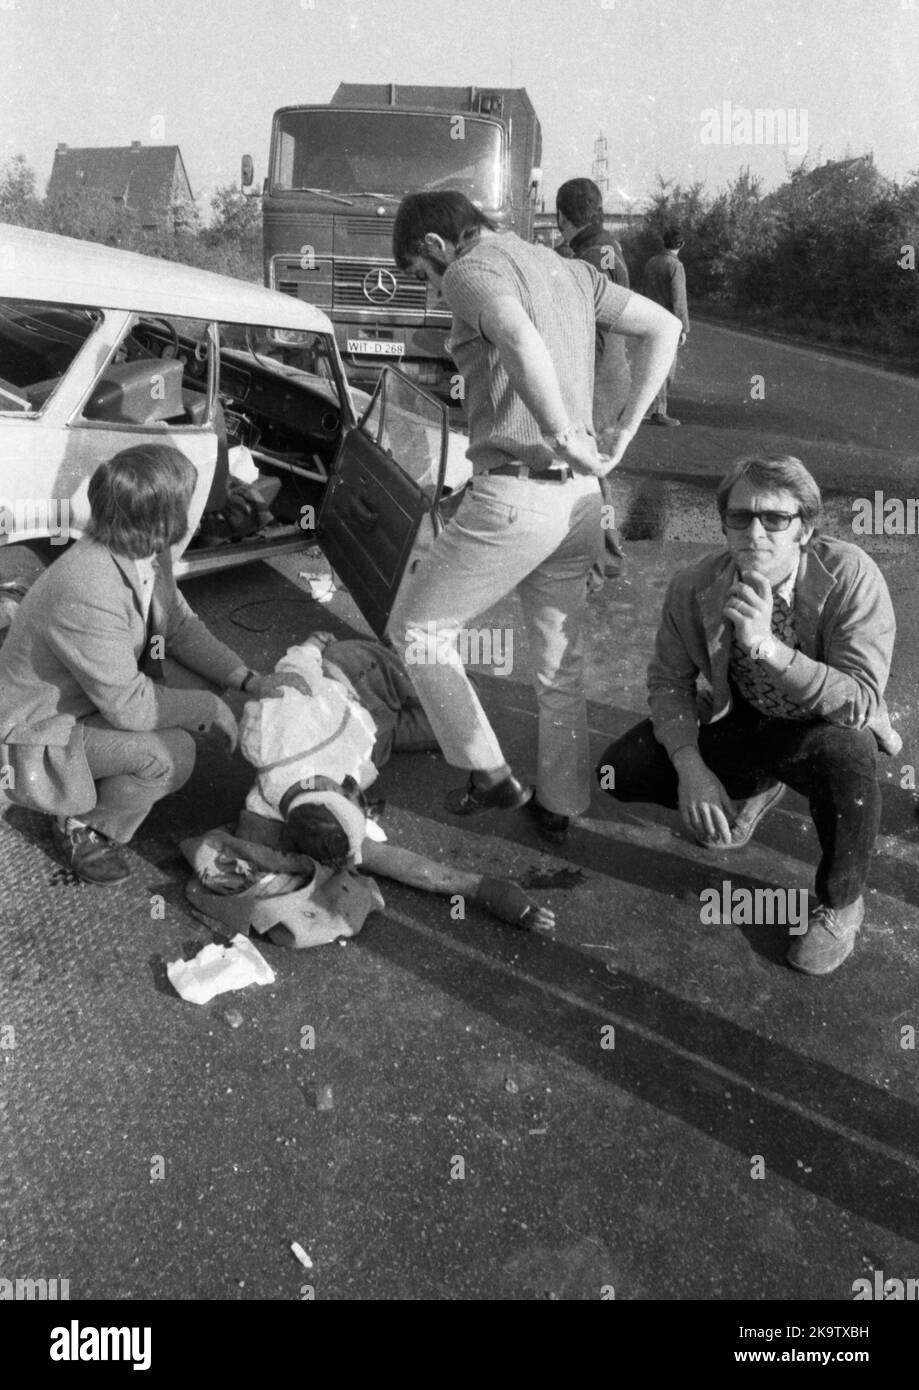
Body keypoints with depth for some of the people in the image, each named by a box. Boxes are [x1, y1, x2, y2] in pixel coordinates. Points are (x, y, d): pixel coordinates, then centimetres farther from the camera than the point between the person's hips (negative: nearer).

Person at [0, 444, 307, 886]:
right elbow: (128, 705, -30)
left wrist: (247, 679, -7)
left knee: (199, 681, -2)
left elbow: (180, 624, 2)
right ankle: (81, 829, 0)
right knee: (172, 754, -25)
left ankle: (113, 780, 13)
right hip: (45, 724, -9)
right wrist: (209, 707, -18)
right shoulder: (90, 597, -39)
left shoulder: (147, 552, -12)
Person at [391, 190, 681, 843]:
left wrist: (564, 438, -22)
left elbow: (520, 340, -29)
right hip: (580, 497, 8)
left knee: (416, 628, 12)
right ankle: (559, 807, 30)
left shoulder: (474, 270, -6)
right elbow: (665, 327, 18)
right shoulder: (570, 269, 17)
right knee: (561, 664, 18)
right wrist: (624, 432, 11)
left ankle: (490, 774, 15)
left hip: (514, 495, -8)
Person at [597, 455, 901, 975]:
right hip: (740, 723, 4)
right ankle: (752, 789, 17)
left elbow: (862, 701, -33)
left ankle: (841, 903, -8)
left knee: (846, 751, -40)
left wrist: (767, 644, -45)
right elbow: (669, 680, -6)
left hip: (825, 729, -3)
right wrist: (690, 766, -22)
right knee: (622, 770, -13)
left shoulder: (851, 576, -28)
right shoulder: (696, 587, -17)